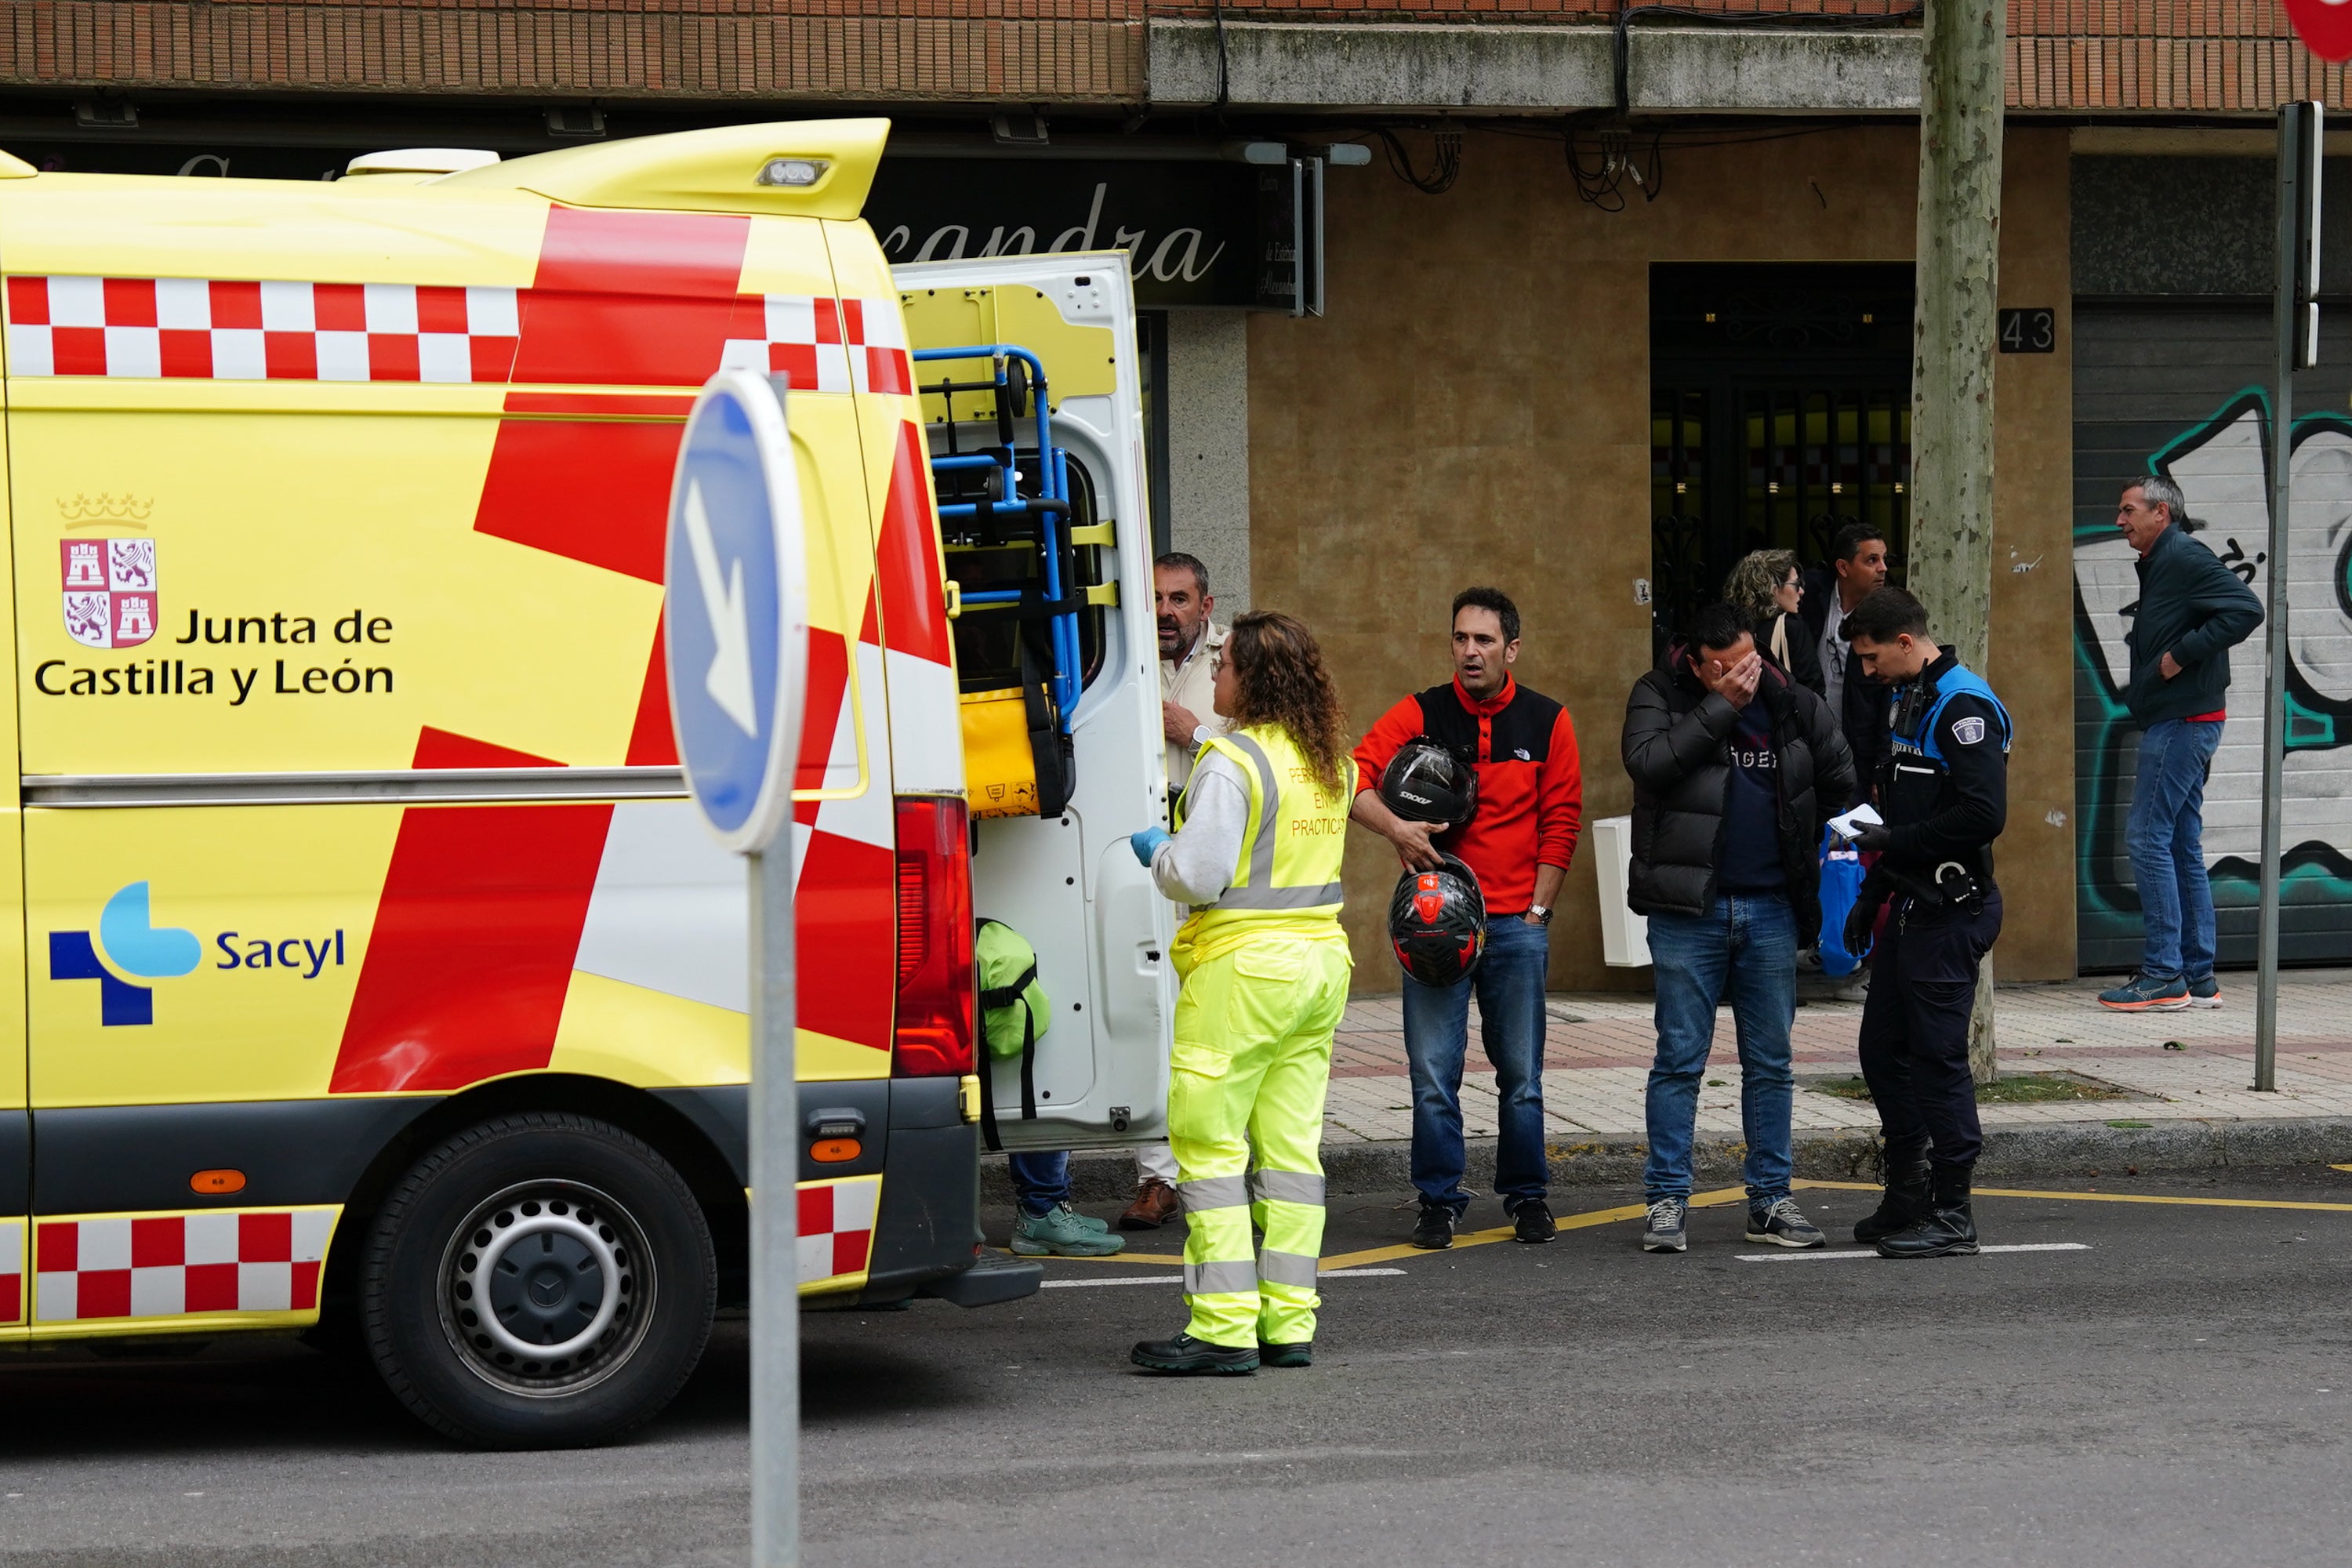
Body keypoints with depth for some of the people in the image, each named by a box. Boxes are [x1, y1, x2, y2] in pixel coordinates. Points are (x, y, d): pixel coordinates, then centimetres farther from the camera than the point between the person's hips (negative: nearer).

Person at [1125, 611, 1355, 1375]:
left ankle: (1223, 1329, -5)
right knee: (1290, 1147, 10)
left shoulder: (1230, 763, -15)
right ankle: (1288, 1324, 11)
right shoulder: (1331, 762, 10)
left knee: (1211, 1147, -3)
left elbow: (1199, 874, -19)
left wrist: (1156, 850, 3)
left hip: (1242, 967, -8)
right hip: (1320, 961, 8)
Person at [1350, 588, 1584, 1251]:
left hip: (1517, 923, 1)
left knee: (1521, 1072, 6)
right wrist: (1394, 826, -26)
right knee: (1433, 1071, -2)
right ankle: (1439, 1201, 8)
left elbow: (1561, 821, 6)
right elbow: (1353, 777, -8)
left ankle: (1527, 1196, 18)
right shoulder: (1420, 715, 0)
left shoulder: (1546, 722, 4)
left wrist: (1538, 909, 1)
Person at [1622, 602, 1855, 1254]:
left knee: (1771, 1063, 8)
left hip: (1771, 908, 3)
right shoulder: (1659, 698, -3)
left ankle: (1771, 1200, 14)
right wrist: (1720, 706, -20)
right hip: (1689, 911, -3)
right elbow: (1649, 762, -22)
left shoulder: (1792, 704, 7)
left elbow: (1840, 781, 16)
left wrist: (1791, 835, 7)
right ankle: (1667, 1199, 4)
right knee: (1680, 1059, -2)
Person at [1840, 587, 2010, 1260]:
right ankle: (1908, 1197, 23)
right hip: (1913, 909, 10)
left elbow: (1984, 816, -25)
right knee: (1883, 1048, 13)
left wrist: (1896, 841, -17)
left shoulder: (1965, 707, -16)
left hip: (1951, 913, -10)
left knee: (1938, 1056, -6)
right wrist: (1872, 893, 20)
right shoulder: (1912, 701, 16)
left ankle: (1952, 1216, 1)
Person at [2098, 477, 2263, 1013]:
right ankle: (2198, 977, 13)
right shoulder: (2158, 566, 18)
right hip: (2176, 722, 11)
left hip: (2183, 722, -11)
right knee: (2182, 848, 10)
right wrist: (2146, 647, 8)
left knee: (2148, 838, -10)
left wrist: (2183, 653, -21)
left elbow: (2246, 608, -24)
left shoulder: (2184, 559, -13)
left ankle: (2163, 976, -10)